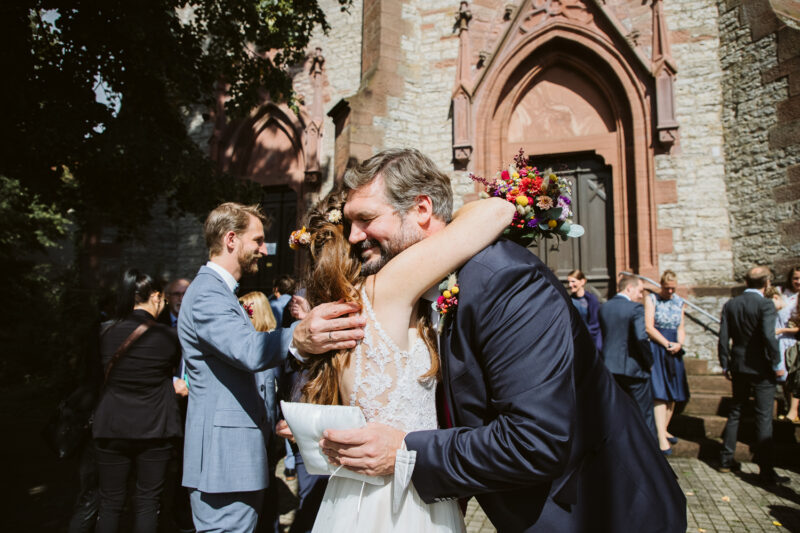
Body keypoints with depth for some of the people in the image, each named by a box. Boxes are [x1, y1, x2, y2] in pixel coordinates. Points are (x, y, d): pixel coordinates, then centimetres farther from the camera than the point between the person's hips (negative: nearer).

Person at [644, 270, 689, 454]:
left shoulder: (679, 302, 12)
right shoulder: (651, 299, -2)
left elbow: (681, 328, 10)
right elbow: (649, 327, -9)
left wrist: (679, 344, -9)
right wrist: (667, 344, -14)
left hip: (674, 350, 5)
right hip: (656, 348, -5)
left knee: (673, 392, 7)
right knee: (660, 393, -10)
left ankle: (664, 429, 20)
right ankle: (662, 437, -10)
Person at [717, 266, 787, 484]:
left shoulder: (730, 304, 3)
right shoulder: (765, 305, -13)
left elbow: (723, 337, 3)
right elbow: (769, 336, -22)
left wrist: (725, 365, 10)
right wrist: (777, 364, -10)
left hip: (738, 367, 5)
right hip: (761, 368, -5)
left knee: (735, 412, 16)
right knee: (764, 417, 1)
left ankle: (725, 460, 21)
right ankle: (765, 469, 5)